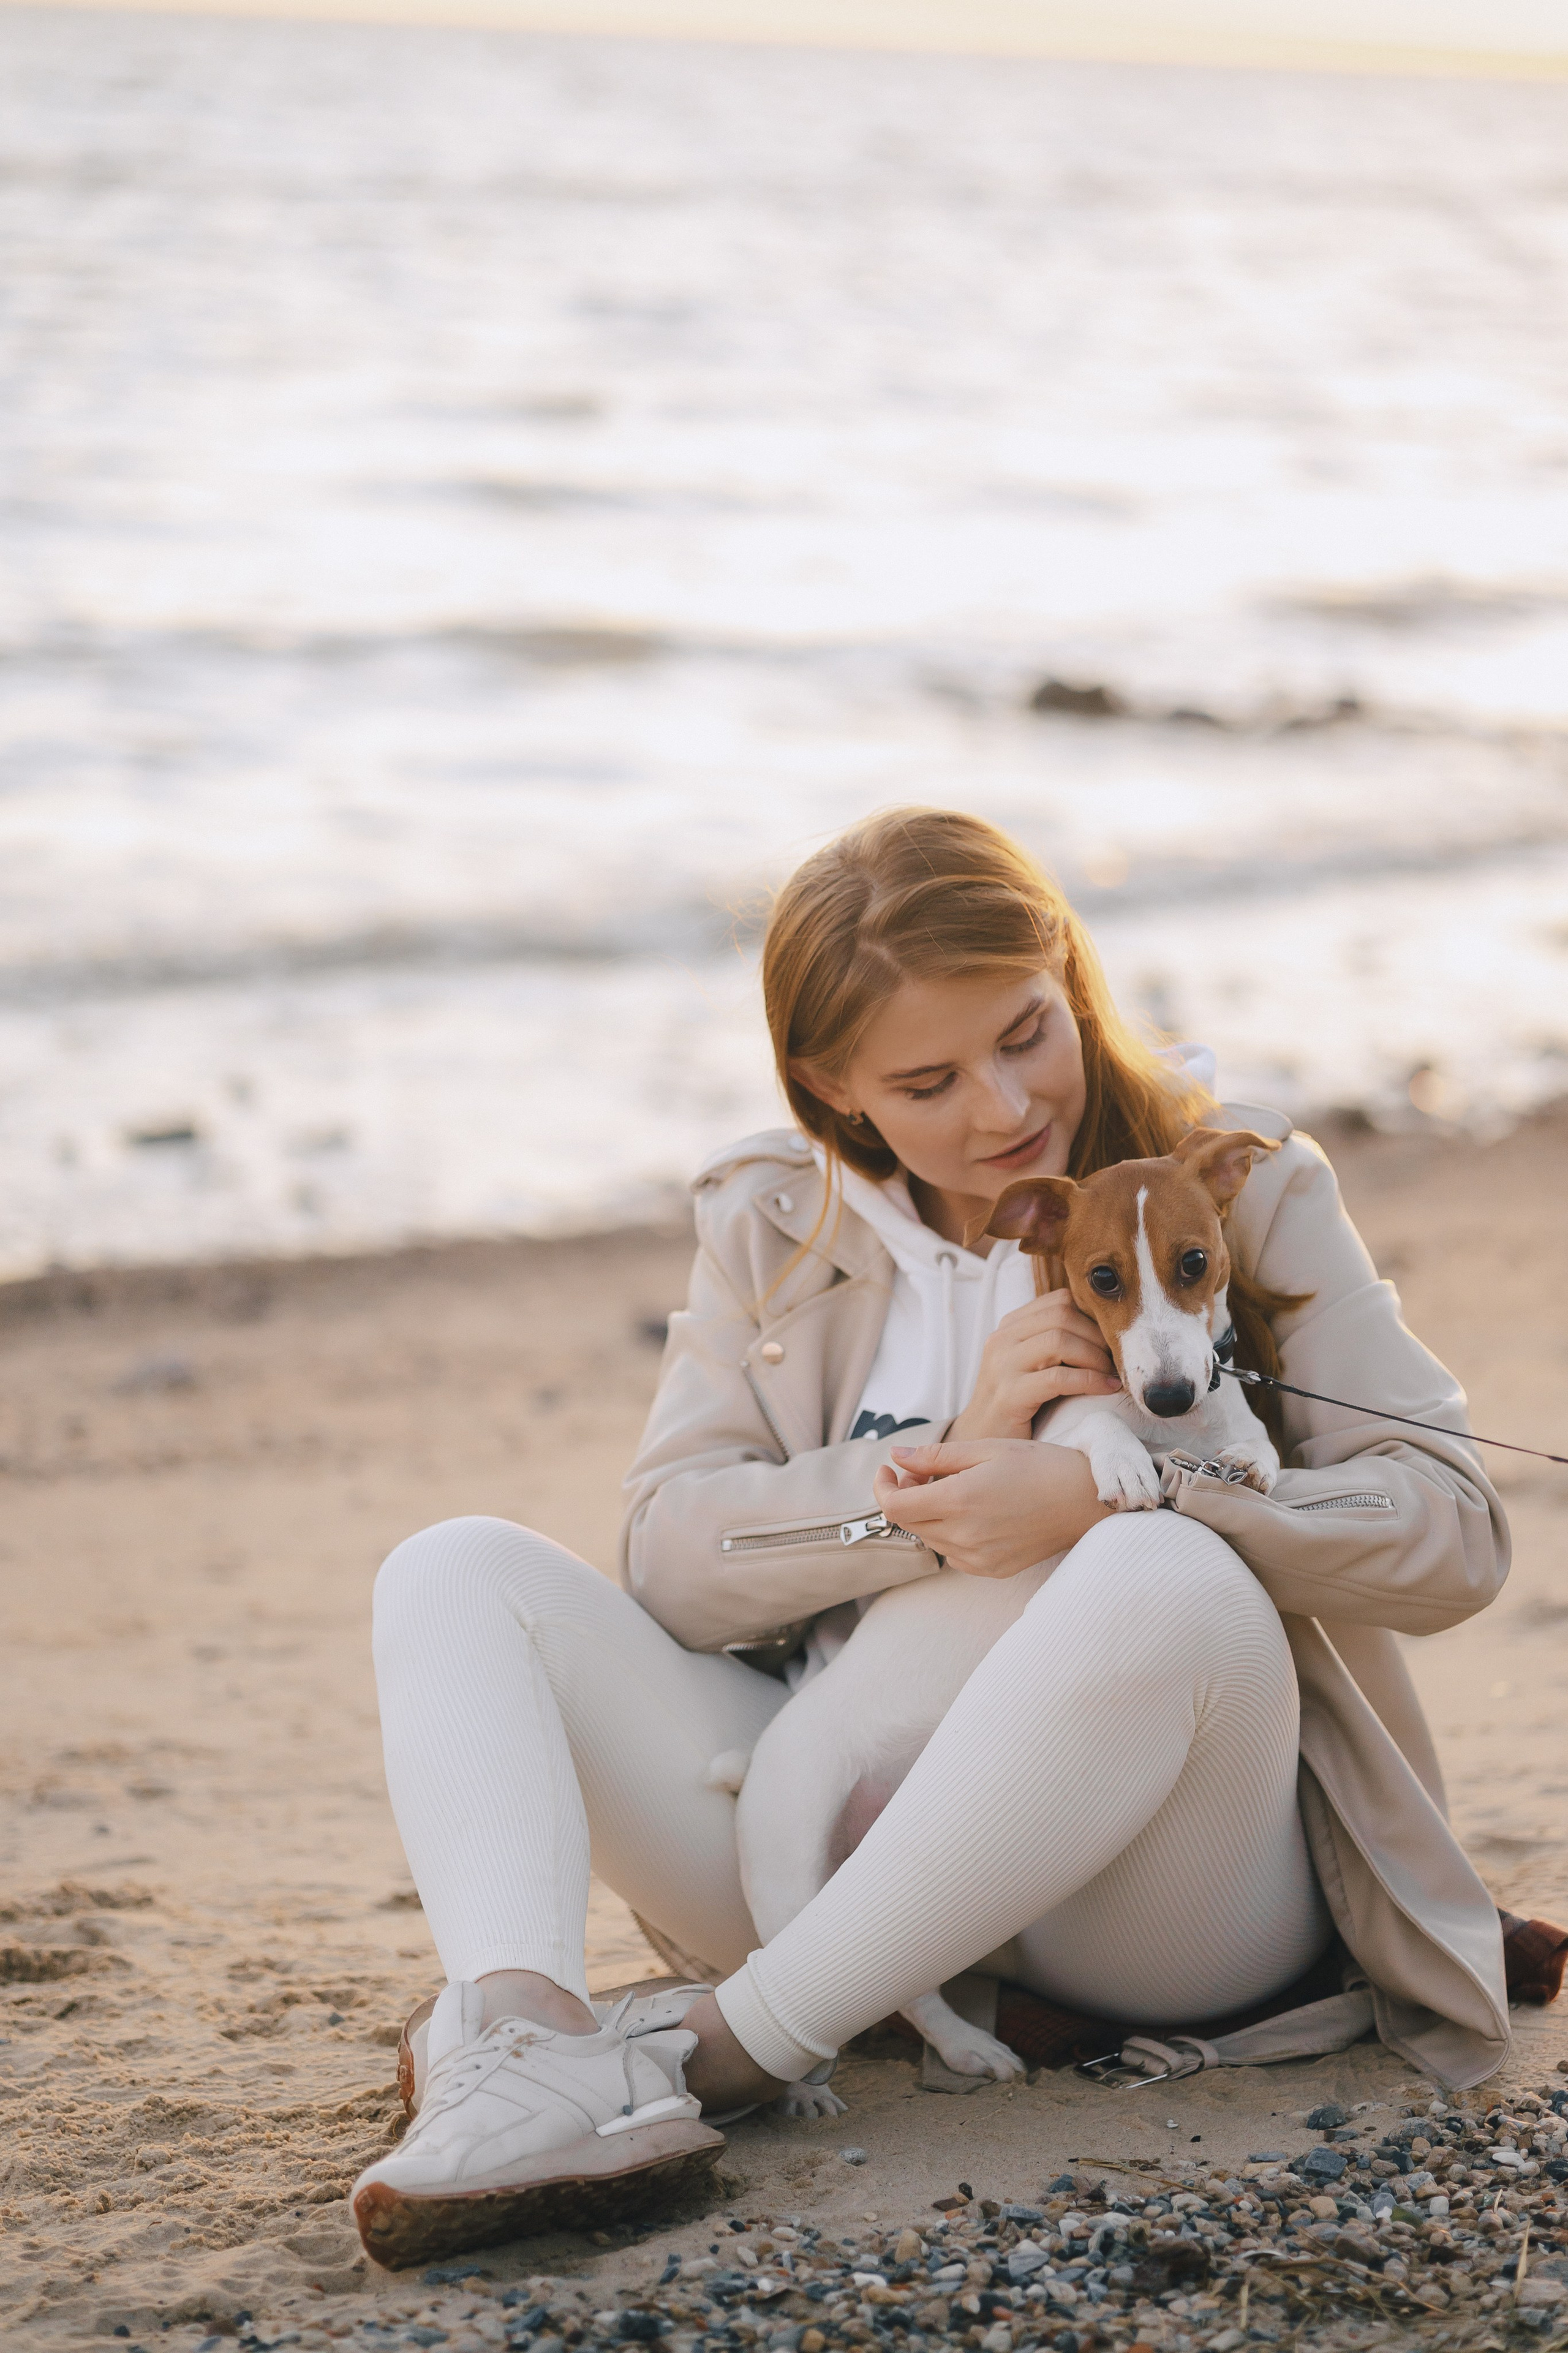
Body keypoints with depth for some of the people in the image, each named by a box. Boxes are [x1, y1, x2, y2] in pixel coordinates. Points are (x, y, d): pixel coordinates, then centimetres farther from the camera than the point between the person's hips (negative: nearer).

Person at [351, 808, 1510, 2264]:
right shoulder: (773, 1227, 12)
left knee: (1164, 1581, -36)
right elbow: (671, 1556, 0)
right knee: (459, 1575, -9)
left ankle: (716, 2052, -32)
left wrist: (1110, 1498, -19)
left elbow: (1451, 1529, -6)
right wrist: (938, 1470, -15)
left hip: (1145, 1901, -3)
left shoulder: (1236, 1187, 4)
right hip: (839, 1844, 4)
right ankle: (525, 2049, -38)